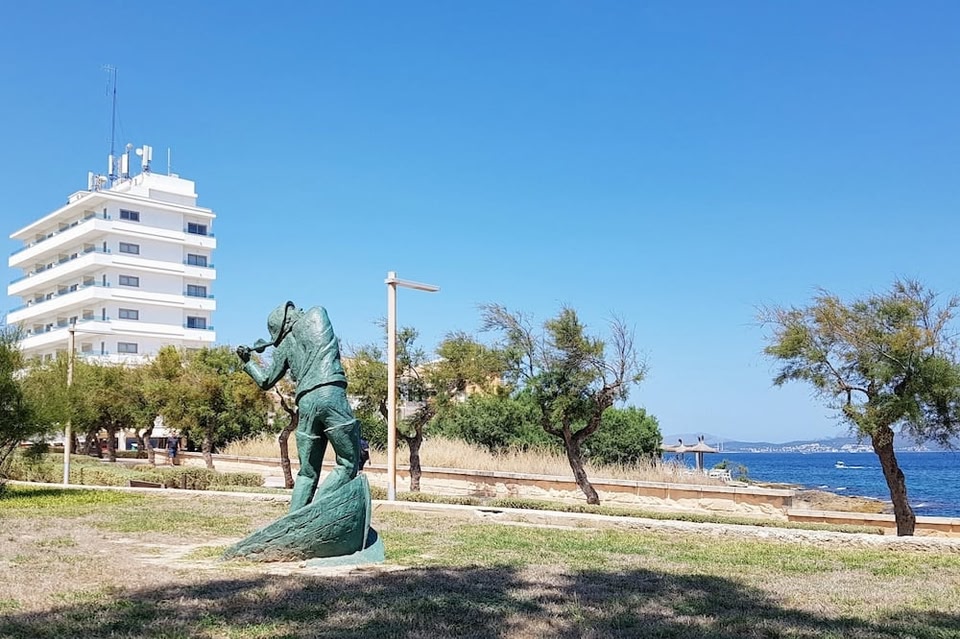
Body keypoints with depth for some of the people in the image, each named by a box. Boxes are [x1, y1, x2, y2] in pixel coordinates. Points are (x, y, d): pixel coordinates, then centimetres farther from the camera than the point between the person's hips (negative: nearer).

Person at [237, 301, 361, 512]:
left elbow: (266, 381, 23)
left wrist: (247, 362, 39)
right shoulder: (318, 314, 14)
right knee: (348, 464, 2)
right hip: (331, 394, -3)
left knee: (307, 473, 14)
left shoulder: (284, 346, 16)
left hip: (306, 402, 3)